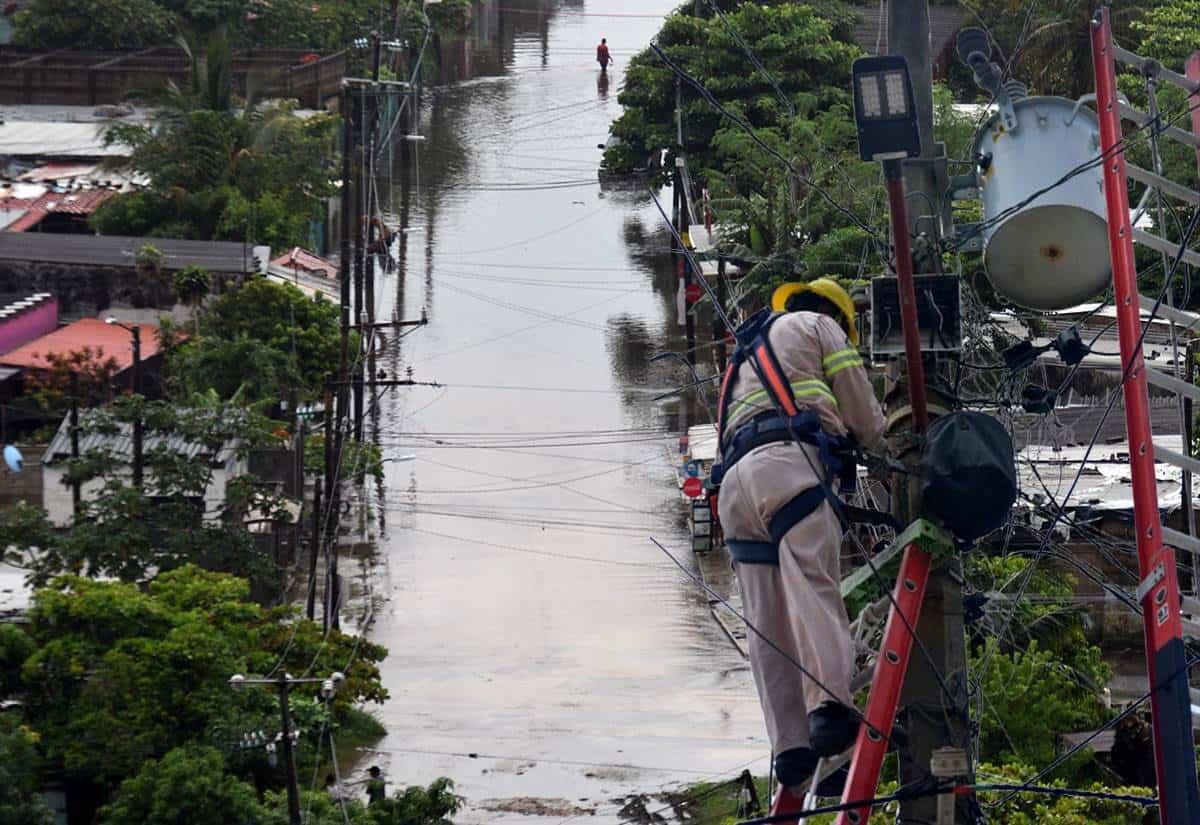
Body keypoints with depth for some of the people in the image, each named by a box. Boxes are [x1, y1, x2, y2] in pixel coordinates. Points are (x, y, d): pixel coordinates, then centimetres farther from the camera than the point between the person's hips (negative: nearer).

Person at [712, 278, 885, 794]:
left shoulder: (746, 357, 40)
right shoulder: (819, 326, 19)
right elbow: (865, 420, 15)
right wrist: (874, 436, 38)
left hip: (734, 479, 6)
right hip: (788, 462, -6)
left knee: (767, 623, -2)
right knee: (813, 586, -23)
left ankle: (791, 748, -12)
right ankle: (829, 707, -43)